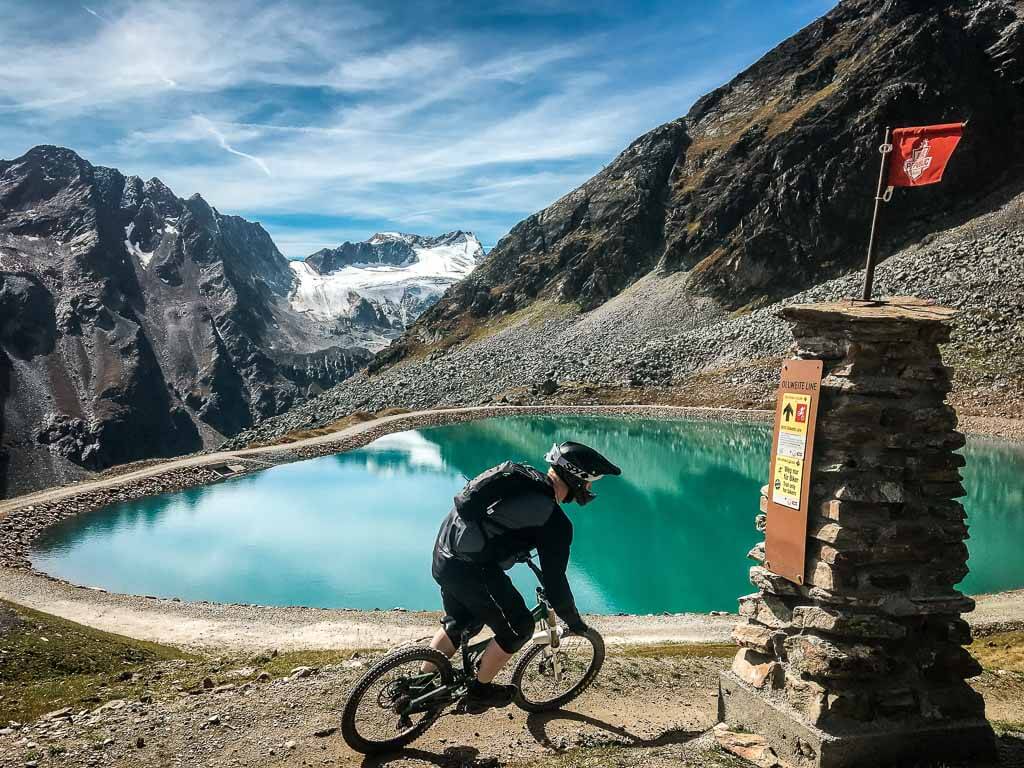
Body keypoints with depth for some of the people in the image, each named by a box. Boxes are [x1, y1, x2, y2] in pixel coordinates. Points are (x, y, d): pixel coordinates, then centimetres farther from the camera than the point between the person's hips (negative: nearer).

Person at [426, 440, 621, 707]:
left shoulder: (520, 474, 12)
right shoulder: (555, 522, -11)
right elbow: (555, 582, -6)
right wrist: (575, 623, 10)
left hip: (443, 554, 9)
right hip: (470, 569, -9)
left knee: (459, 622, 29)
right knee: (518, 628, 10)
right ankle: (480, 689, 25)